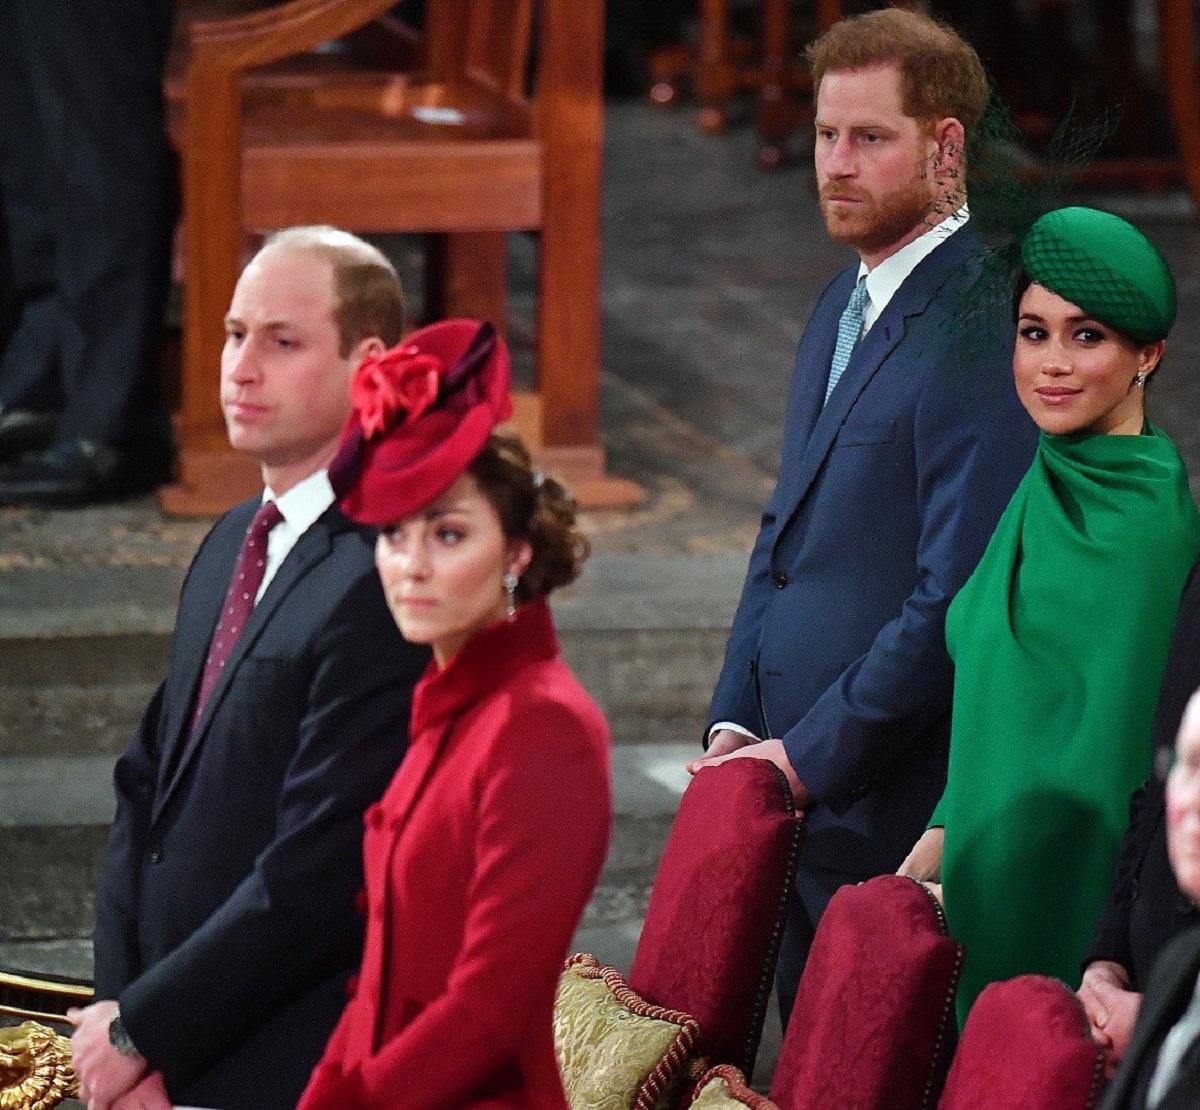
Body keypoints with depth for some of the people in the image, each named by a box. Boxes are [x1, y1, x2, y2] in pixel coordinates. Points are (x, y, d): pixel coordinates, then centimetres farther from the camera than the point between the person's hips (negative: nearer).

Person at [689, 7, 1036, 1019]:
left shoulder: (980, 330, -17)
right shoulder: (843, 308, 14)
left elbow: (957, 600, -21)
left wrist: (809, 756, -16)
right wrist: (736, 723, 10)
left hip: (895, 810, -9)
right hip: (798, 785, 9)